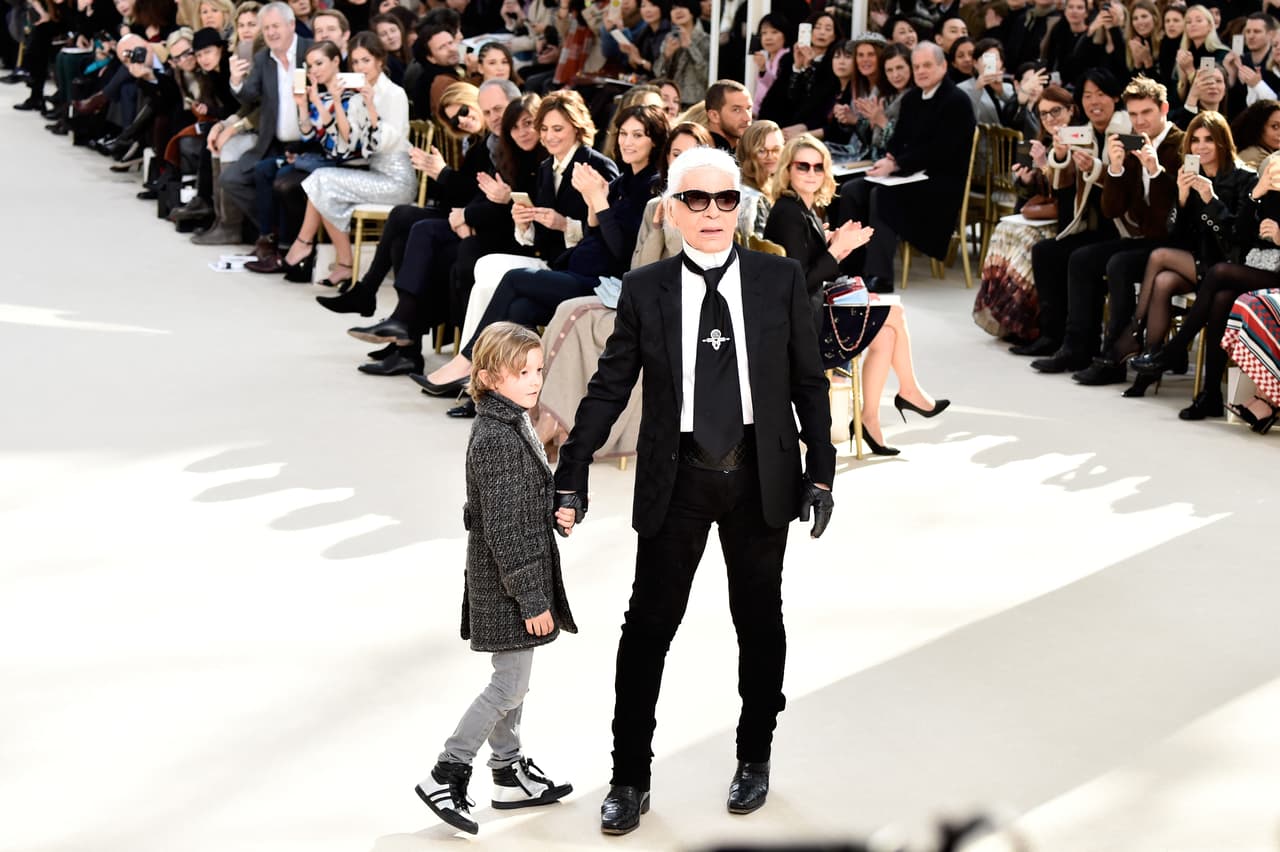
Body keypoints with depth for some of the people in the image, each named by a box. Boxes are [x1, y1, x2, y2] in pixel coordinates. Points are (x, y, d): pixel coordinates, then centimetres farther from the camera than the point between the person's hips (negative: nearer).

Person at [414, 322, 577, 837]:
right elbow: (503, 529, -23)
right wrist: (532, 600, -20)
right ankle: (445, 777, 3)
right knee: (509, 687, -3)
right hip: (507, 587, -10)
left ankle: (510, 775, 29)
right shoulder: (498, 439, -22)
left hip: (509, 583, 10)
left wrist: (553, 513, 1)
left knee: (511, 682, 18)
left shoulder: (509, 424, 8)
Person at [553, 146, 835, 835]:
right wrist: (572, 475, -6)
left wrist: (820, 472, 0)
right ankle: (629, 779, 12)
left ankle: (754, 759, 31)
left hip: (760, 477, 1)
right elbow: (609, 387, 0)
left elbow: (809, 383, 4)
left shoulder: (780, 280, 1)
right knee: (647, 626, 1)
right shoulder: (644, 290, 0)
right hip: (676, 480, -1)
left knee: (759, 622, 13)